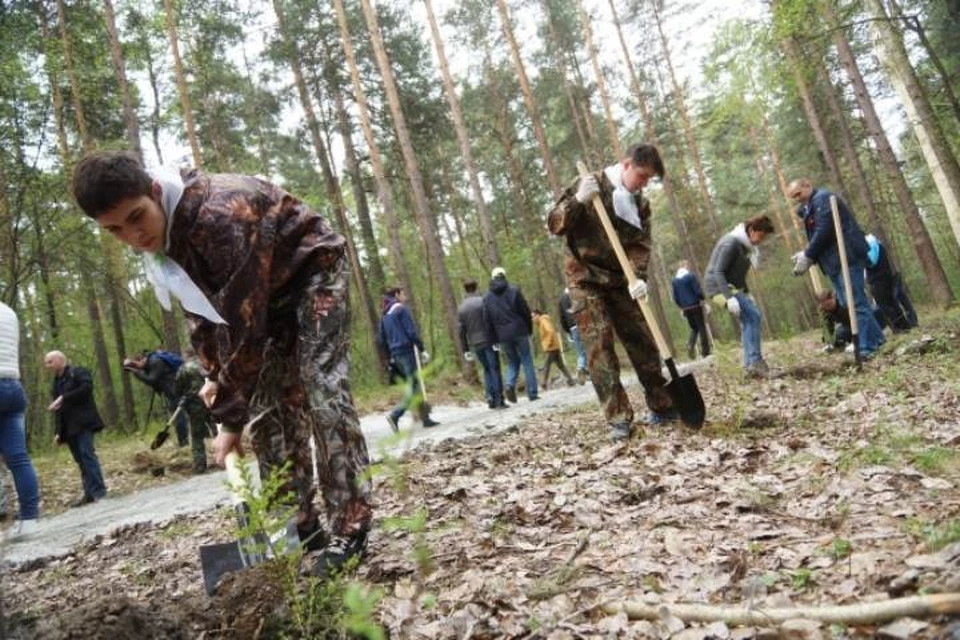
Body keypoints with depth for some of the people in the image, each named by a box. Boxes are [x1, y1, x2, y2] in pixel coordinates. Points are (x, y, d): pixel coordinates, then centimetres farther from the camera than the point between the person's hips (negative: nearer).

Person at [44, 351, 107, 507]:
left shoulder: (78, 372, 1)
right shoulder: (56, 383, 20)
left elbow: (87, 387, -19)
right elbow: (59, 408, 20)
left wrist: (63, 398, -20)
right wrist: (59, 432, 14)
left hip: (83, 422, -7)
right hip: (69, 427, 7)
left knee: (87, 454, -15)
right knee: (80, 459, 3)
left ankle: (98, 492, -17)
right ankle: (89, 493, 4)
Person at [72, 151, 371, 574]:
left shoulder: (220, 216, -36)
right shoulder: (159, 231, -8)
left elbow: (244, 323, -34)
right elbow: (200, 305, 6)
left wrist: (230, 418, -29)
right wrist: (215, 374, -1)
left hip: (314, 271, -8)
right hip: (267, 293, 8)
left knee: (322, 392, -19)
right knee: (266, 409, 1)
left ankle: (350, 528, -13)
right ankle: (299, 527, 7)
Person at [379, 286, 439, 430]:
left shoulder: (385, 315, 17)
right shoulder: (401, 309, -5)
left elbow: (382, 341, 17)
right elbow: (412, 332, -13)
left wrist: (391, 355, 21)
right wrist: (422, 350, -10)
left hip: (396, 354, 8)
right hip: (407, 351, -8)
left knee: (415, 386, 11)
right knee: (413, 387, -8)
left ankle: (425, 418, 11)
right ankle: (395, 415, -20)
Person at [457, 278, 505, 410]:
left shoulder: (461, 308, 8)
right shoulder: (482, 301, -6)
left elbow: (461, 331, 7)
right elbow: (490, 322, -13)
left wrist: (466, 349, 11)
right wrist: (496, 339, -10)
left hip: (475, 344, 4)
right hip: (488, 341, -4)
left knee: (487, 370, 15)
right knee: (495, 369, 0)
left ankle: (490, 397, 4)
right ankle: (499, 400, -3)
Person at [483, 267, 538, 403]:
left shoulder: (487, 298, 6)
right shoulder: (514, 291, -2)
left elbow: (488, 320, 5)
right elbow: (525, 311, -4)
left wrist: (495, 338, 10)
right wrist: (529, 329, 6)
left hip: (502, 336, 3)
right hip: (519, 332, -3)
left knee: (512, 362, 17)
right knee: (527, 362, 5)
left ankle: (510, 385, -8)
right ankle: (532, 393, 3)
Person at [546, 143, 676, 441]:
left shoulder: (640, 203, 6)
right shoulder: (587, 186, -7)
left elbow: (641, 244, -2)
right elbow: (554, 225, -9)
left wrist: (638, 277, -20)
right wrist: (578, 201, -26)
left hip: (620, 281, 5)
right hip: (586, 280, -5)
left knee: (643, 341, 6)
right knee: (599, 346, -12)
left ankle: (662, 407, 20)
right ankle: (618, 418, -9)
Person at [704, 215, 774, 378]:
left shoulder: (745, 245, 10)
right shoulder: (731, 243, -18)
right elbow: (717, 272, -24)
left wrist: (747, 294, 15)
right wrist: (729, 297, -31)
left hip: (732, 287, 9)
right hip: (718, 286, -9)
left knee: (748, 319, 4)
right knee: (753, 315, -18)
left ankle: (750, 365, 6)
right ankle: (755, 362, -17)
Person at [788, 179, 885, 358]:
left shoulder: (822, 198, -7)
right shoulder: (810, 207, 24)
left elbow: (823, 231, -18)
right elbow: (816, 236, 20)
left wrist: (807, 256, -13)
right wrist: (806, 255, 2)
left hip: (847, 257, -10)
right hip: (837, 261, 10)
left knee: (854, 302, -10)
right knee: (850, 303, 12)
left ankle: (868, 347, -8)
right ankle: (875, 338, 19)